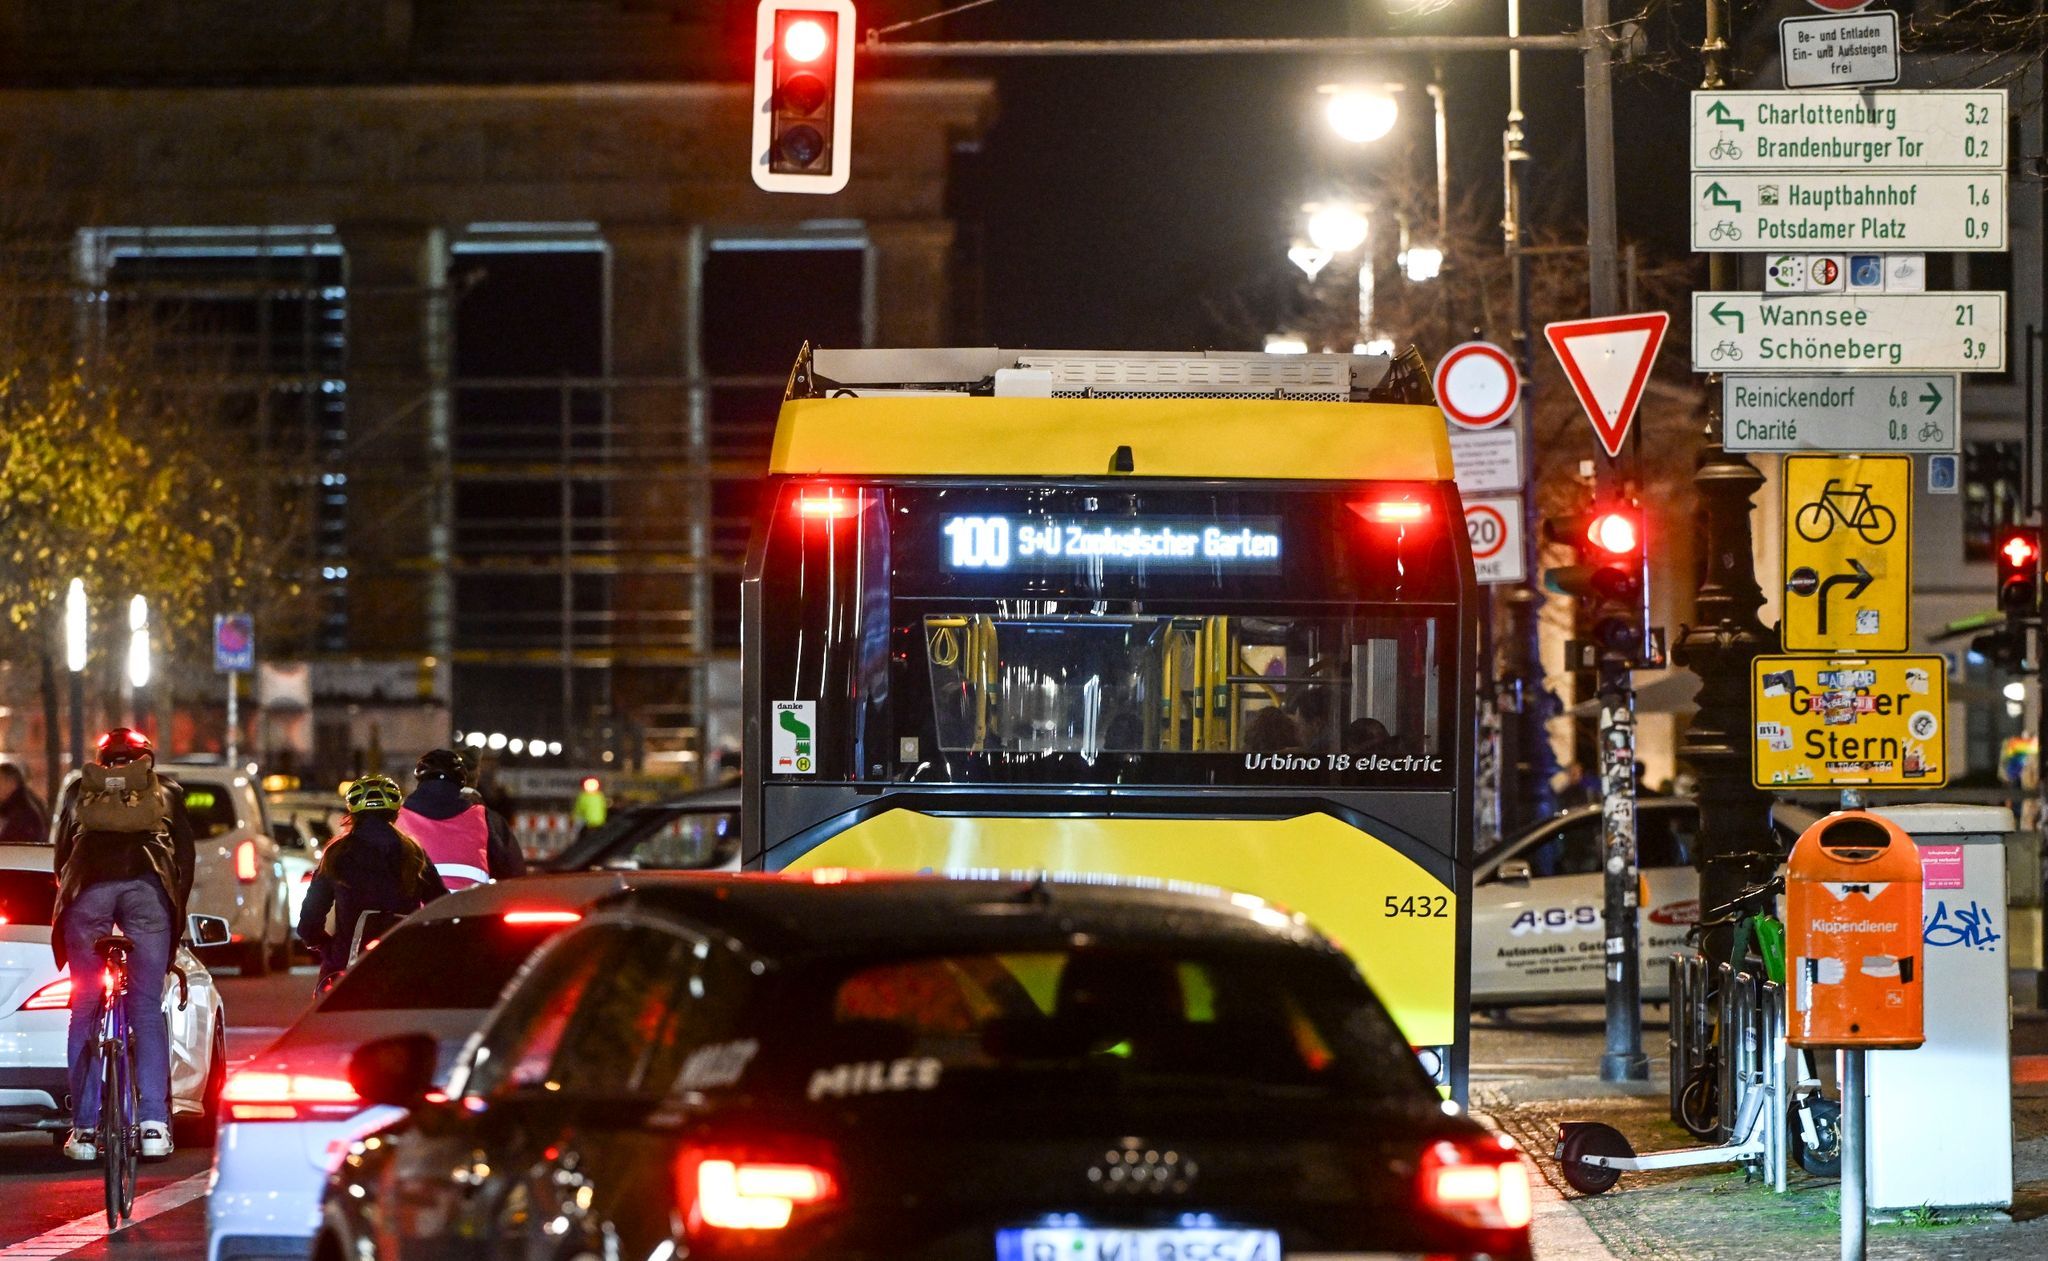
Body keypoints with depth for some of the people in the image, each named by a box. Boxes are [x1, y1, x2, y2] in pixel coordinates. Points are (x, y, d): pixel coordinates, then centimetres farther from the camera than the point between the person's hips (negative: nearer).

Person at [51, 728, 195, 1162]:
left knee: (84, 1011, 4)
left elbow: (61, 851, 26)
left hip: (89, 886, 0)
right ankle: (154, 1124, -9)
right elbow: (185, 854, 19)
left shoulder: (77, 789, 27)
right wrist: (177, 911, 24)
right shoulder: (166, 792, 25)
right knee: (147, 1009, 1)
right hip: (148, 884, 0)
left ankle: (84, 1128, 0)